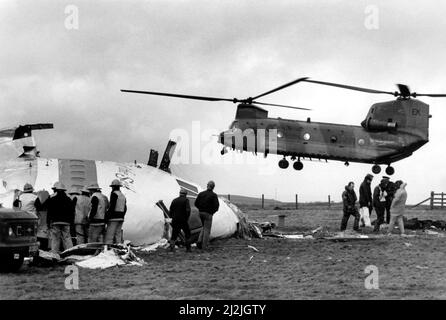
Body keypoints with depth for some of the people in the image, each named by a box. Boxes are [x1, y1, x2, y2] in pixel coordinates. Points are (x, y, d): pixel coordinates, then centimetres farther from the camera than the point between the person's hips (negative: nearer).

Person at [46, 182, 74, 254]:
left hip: (55, 222, -3)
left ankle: (54, 253, -4)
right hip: (66, 222, 3)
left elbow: (49, 212, -3)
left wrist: (48, 222, 2)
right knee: (67, 238, 4)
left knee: (55, 239, -1)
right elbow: (72, 213, 12)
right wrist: (71, 222, 16)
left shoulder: (52, 199, -1)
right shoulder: (68, 199, 12)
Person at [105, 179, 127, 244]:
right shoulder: (123, 196, 16)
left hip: (113, 218, -8)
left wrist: (107, 216, -15)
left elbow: (112, 207, -17)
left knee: (109, 238, -10)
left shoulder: (114, 194, -9)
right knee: (117, 237, 9)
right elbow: (125, 209, 18)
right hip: (121, 218, 8)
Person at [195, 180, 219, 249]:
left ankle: (199, 241, 5)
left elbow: (196, 203, 4)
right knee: (207, 229, 3)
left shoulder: (201, 194, 4)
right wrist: (213, 211, 5)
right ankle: (204, 246, 2)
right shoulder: (214, 195, -10)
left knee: (204, 228, 22)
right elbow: (216, 205, -14)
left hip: (201, 213, 5)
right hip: (208, 214, -5)